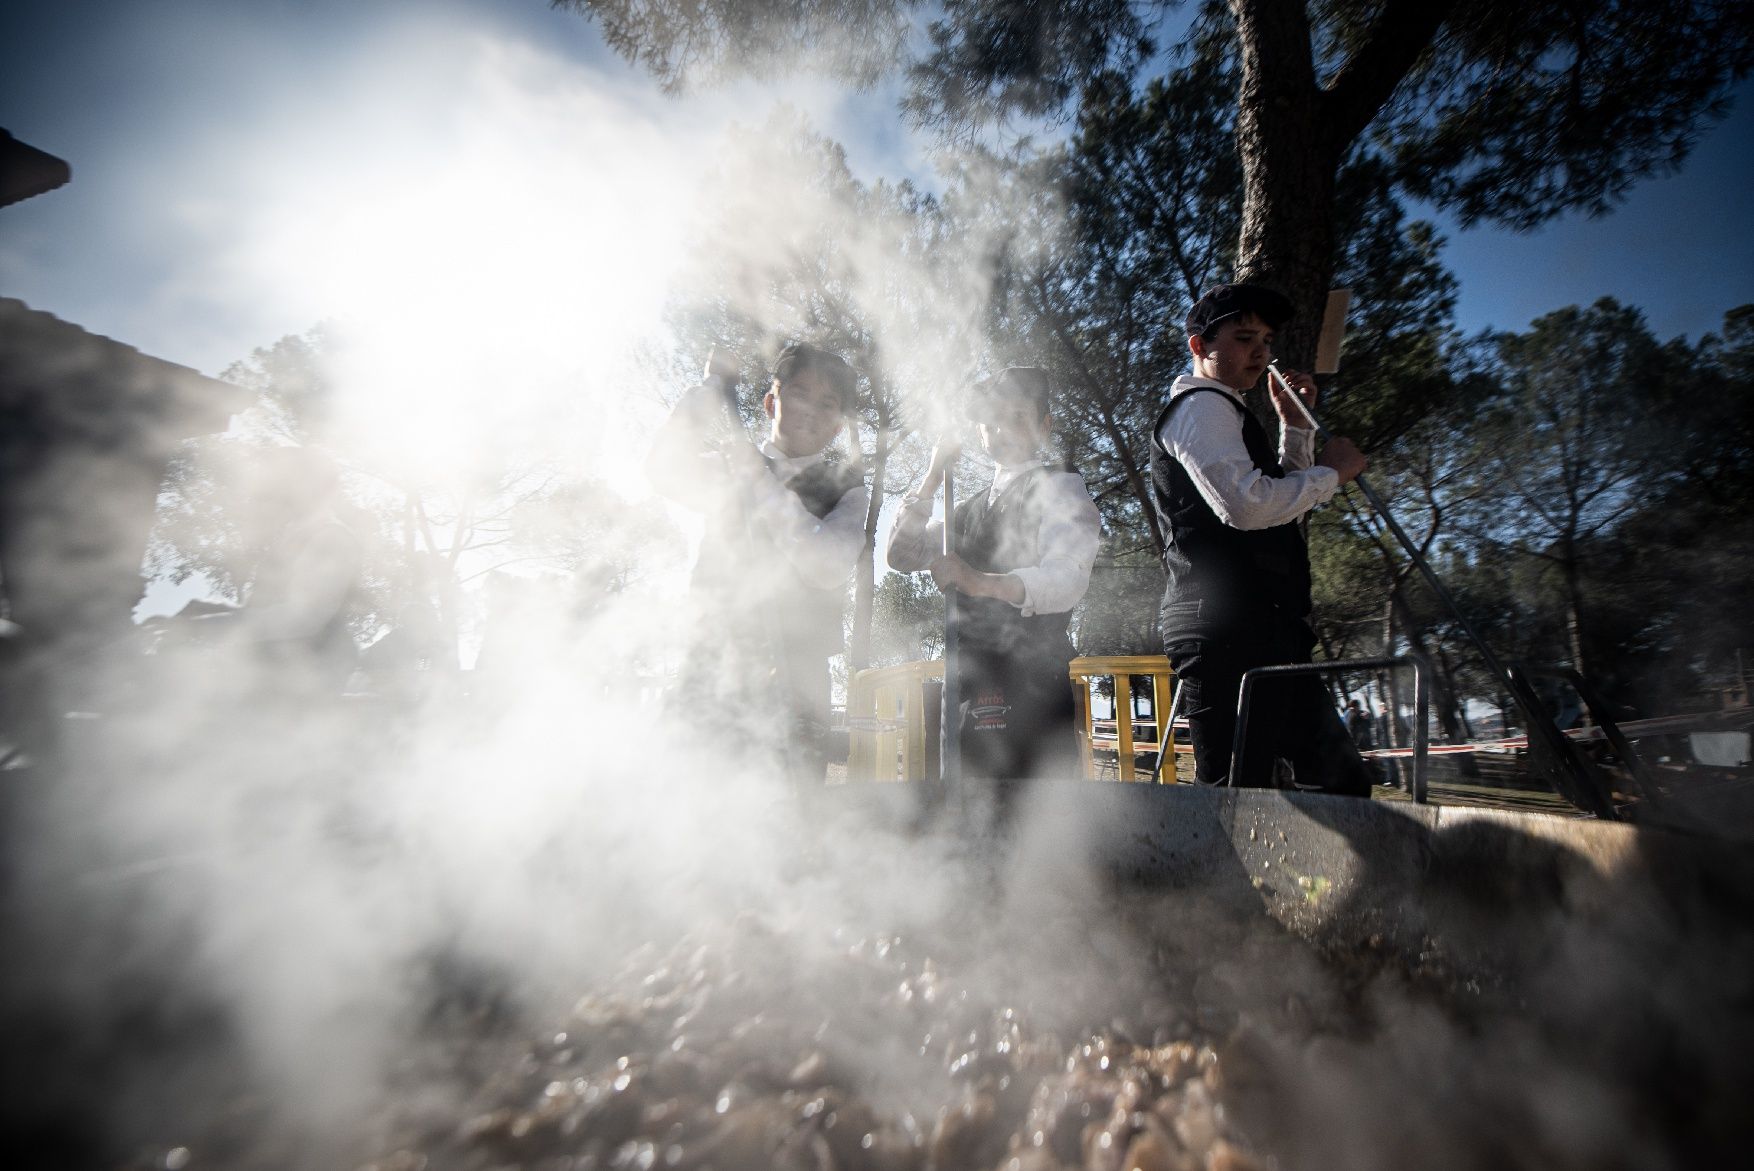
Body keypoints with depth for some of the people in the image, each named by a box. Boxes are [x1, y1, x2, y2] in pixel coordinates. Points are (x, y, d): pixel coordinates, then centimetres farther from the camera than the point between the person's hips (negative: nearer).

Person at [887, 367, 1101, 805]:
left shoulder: (1058, 485, 3)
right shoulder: (970, 508, 24)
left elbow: (1069, 576, -15)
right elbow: (902, 556, 14)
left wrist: (984, 583, -34)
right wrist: (934, 475, 6)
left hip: (1031, 682, -6)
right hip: (969, 686, 6)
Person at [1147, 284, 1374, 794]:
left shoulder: (1221, 413, 28)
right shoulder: (1202, 406, -4)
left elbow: (1282, 503, 32)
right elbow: (1247, 503, -21)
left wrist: (1295, 427, 23)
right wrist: (1331, 471, -4)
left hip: (1261, 631, 11)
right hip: (1228, 631, -11)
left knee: (1339, 779, 14)